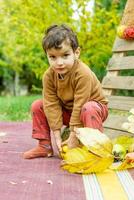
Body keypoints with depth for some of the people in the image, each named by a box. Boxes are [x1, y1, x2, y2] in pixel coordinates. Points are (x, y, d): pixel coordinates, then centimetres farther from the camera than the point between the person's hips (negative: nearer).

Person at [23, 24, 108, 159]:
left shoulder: (83, 74, -34)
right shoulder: (48, 76, -18)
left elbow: (80, 105, -31)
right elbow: (52, 105, -17)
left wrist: (74, 136, -26)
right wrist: (57, 136, -20)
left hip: (93, 104, -5)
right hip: (67, 110, 6)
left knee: (88, 109, -39)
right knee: (37, 106, -4)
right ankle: (44, 146, 3)